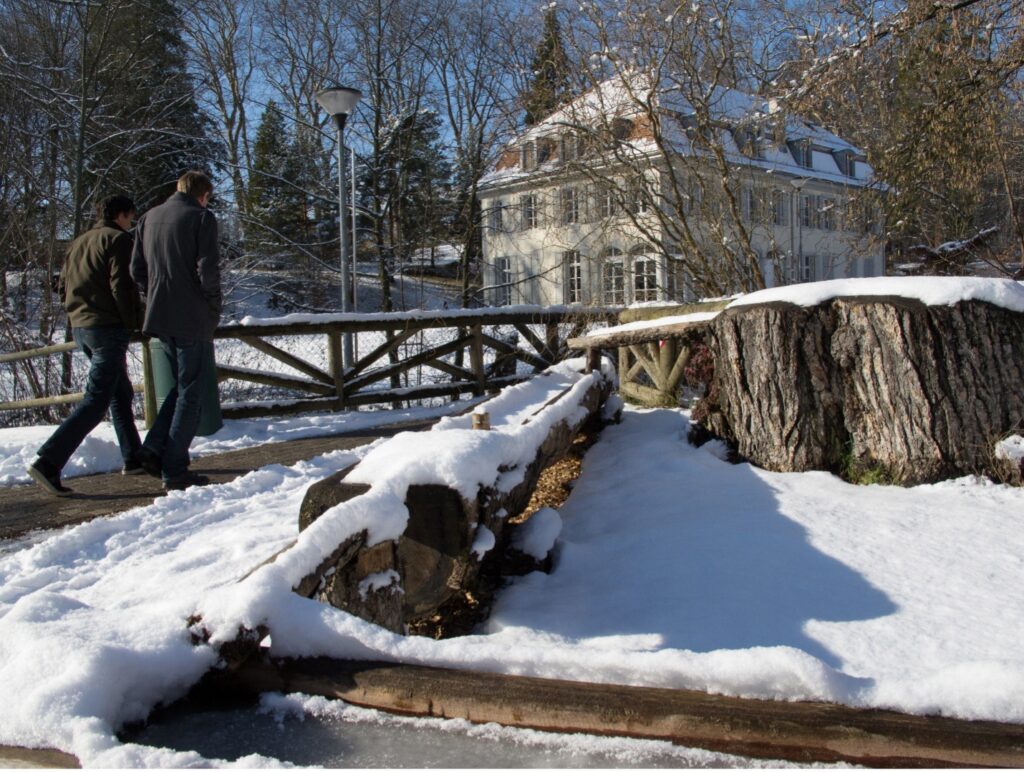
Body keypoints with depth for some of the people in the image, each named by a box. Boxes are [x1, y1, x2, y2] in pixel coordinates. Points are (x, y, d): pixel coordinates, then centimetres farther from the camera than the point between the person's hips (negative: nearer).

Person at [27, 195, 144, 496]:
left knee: (121, 392, 19)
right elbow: (121, 285, -16)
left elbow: (64, 284, 14)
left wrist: (81, 311, 16)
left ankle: (133, 457, 24)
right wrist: (132, 322, -8)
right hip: (108, 327, -9)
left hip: (79, 327, 9)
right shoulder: (118, 239, -6)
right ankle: (48, 462, -19)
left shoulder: (79, 242, 18)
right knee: (96, 400, -10)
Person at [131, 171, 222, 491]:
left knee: (181, 386, 21)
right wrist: (214, 306, -1)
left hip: (159, 318, 6)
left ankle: (154, 447, 8)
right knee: (190, 393, 1)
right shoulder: (201, 217, -7)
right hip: (193, 319, -6)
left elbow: (137, 270, 10)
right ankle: (175, 470, 2)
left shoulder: (148, 218, 12)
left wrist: (156, 299, 15)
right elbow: (207, 269, -15)